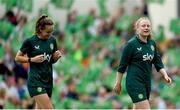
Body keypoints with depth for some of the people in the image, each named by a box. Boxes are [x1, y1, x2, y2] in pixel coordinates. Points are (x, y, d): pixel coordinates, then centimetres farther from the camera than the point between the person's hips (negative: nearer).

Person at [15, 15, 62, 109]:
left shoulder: (52, 40, 7)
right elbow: (17, 58, -1)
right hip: (35, 81, -6)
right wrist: (32, 59, -15)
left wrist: (57, 56, -3)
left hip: (48, 80, 6)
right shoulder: (30, 41, -9)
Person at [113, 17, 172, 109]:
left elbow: (158, 62, 14)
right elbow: (122, 65, -6)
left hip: (147, 83, 7)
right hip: (135, 83, -7)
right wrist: (118, 83, -4)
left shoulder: (152, 43, 9)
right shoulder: (131, 44, -10)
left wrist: (165, 75, -2)